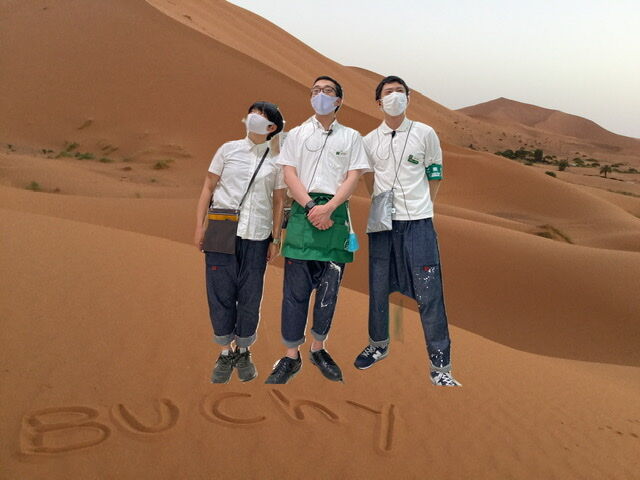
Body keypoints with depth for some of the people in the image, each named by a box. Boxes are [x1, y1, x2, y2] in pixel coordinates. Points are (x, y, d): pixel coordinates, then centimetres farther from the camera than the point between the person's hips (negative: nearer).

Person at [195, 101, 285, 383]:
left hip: (256, 236, 0)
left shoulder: (276, 160, 6)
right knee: (220, 292, 3)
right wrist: (199, 225, 1)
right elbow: (208, 187, 7)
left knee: (250, 296, 5)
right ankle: (226, 353, 18)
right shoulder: (229, 150, 6)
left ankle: (243, 352, 23)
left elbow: (278, 201, 8)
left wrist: (276, 239, 5)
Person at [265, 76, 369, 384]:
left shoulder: (351, 137, 12)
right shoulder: (297, 134, 13)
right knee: (296, 287, -2)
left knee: (329, 287, 4)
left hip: (335, 214, 1)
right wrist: (311, 207, -12)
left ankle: (318, 349, 17)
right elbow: (289, 174, 3)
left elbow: (353, 178, 3)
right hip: (303, 211, 0)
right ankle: (291, 356, 3)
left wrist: (329, 207, -13)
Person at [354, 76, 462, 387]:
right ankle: (378, 345, 33)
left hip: (418, 222, -3)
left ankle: (440, 367, 0)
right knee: (378, 287, 12)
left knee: (429, 294, -6)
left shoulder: (425, 134, 2)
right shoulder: (369, 140, 8)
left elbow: (435, 176, 6)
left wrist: (420, 206, 2)